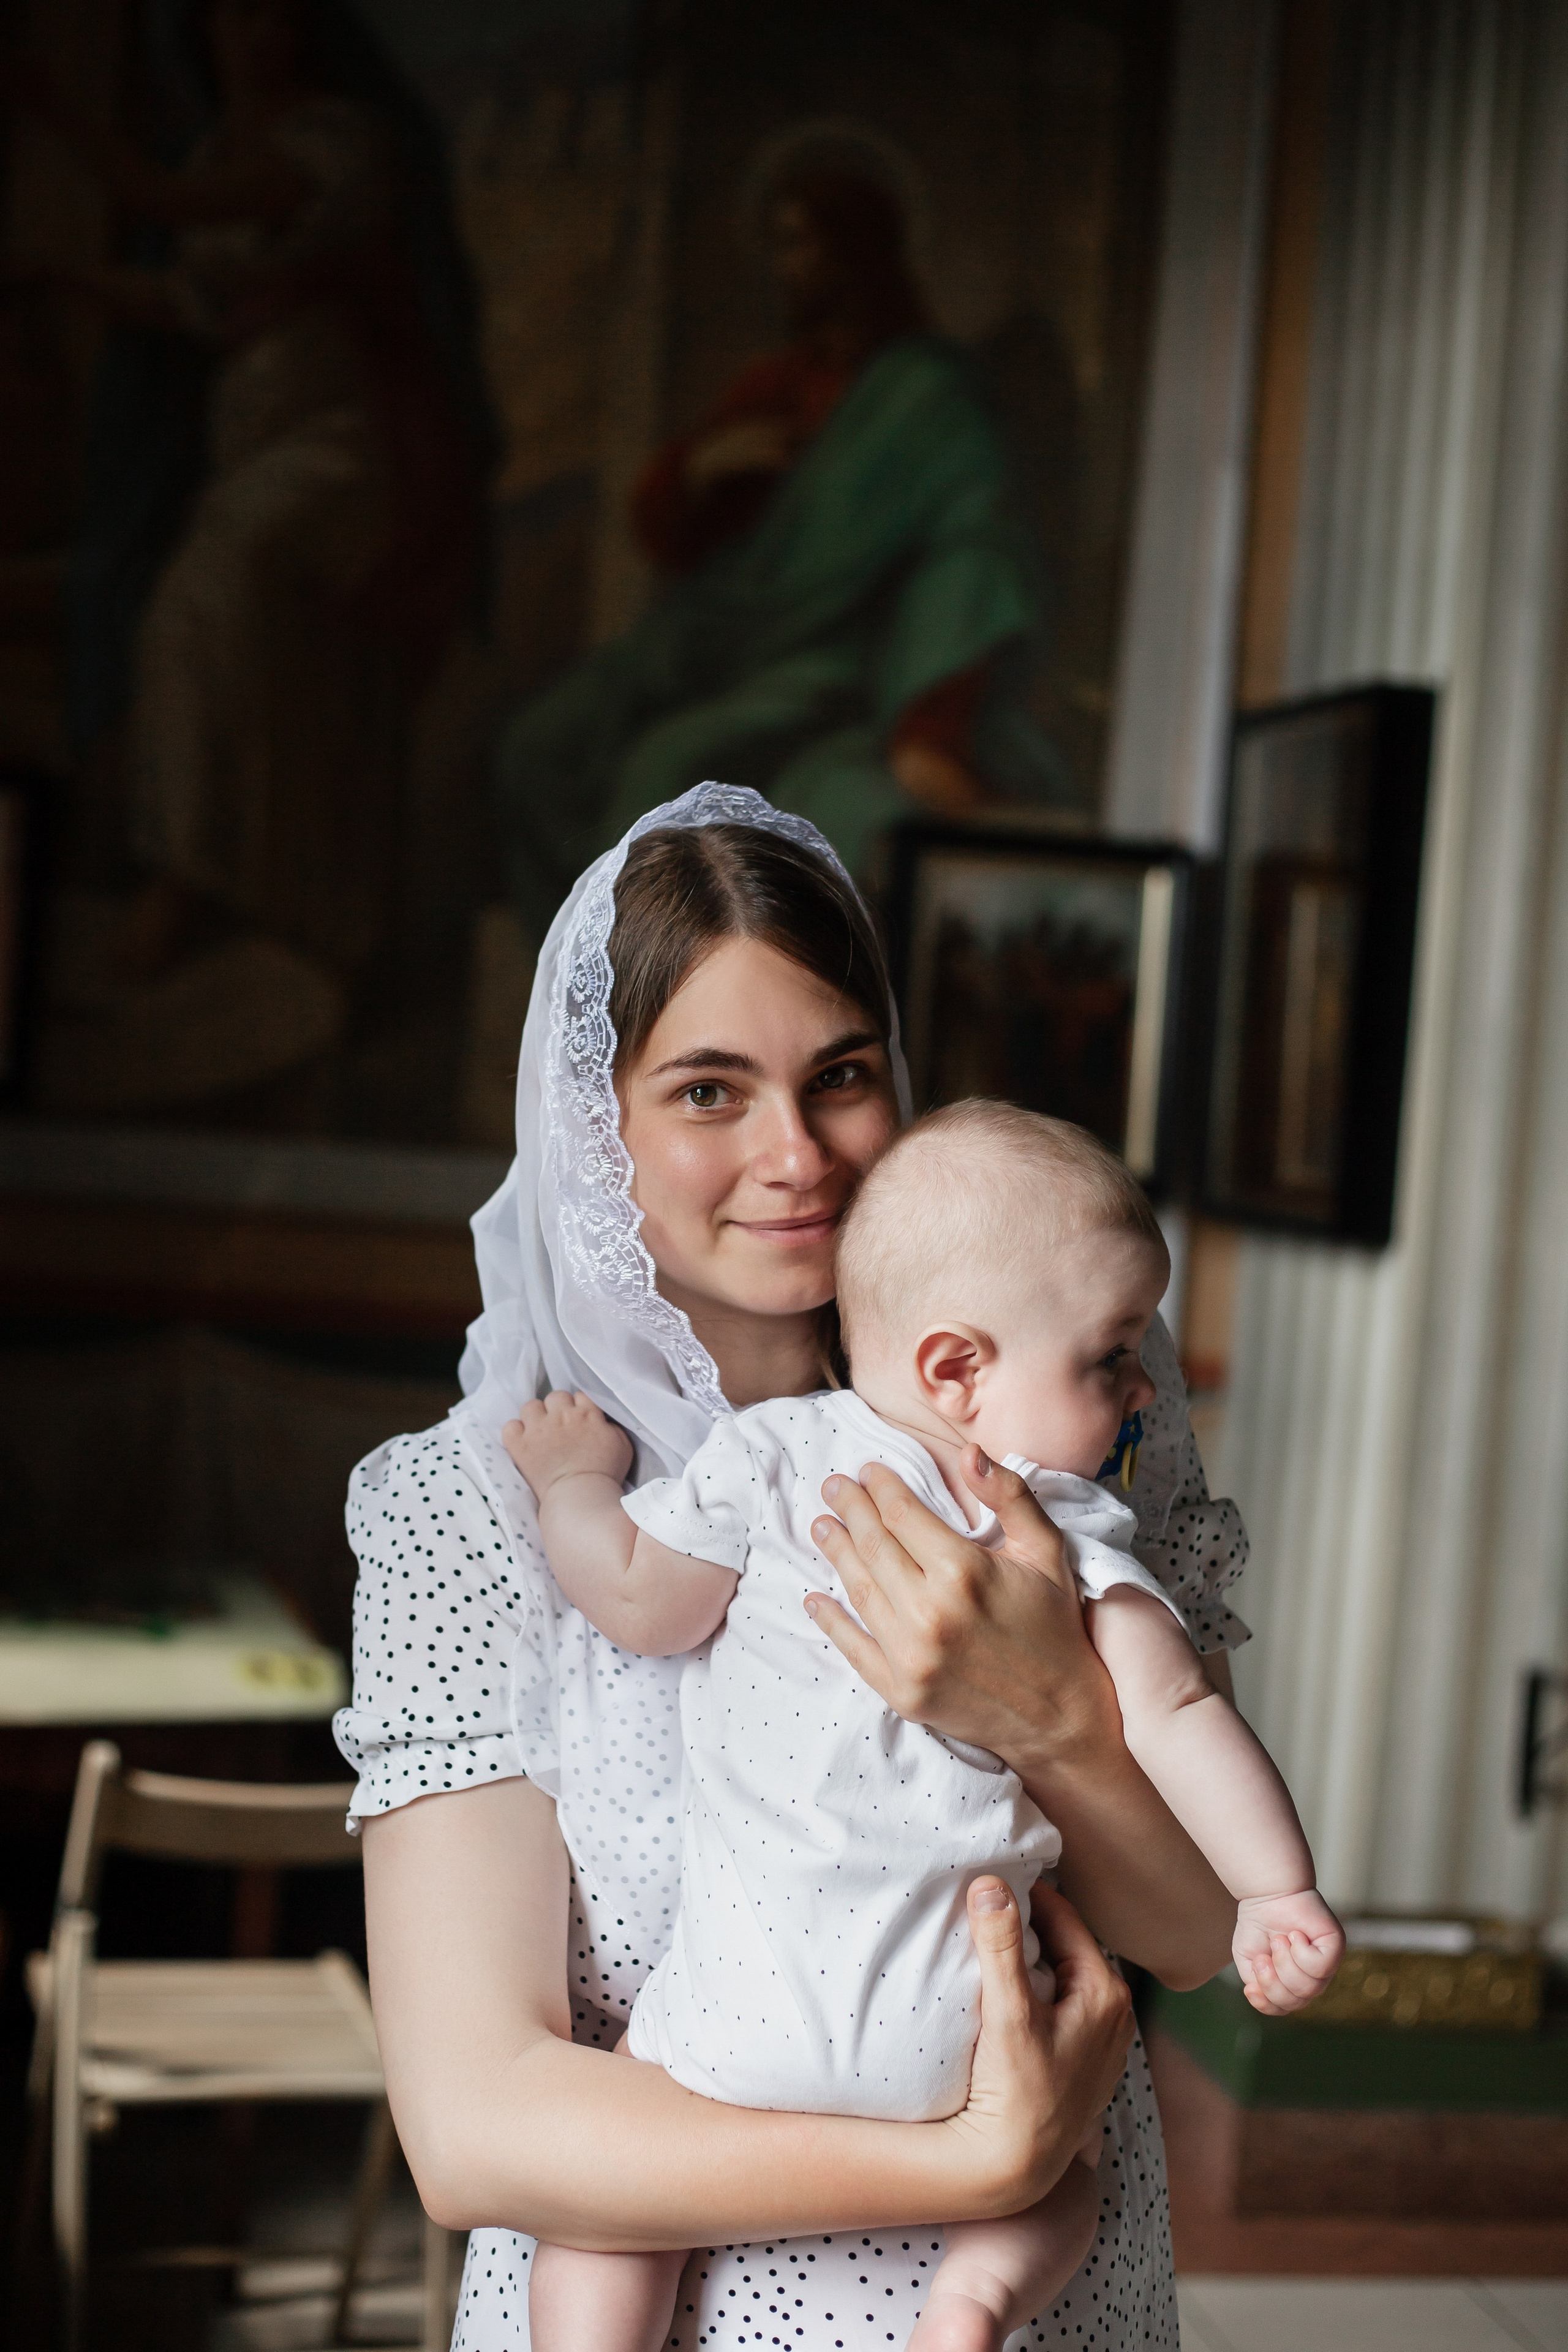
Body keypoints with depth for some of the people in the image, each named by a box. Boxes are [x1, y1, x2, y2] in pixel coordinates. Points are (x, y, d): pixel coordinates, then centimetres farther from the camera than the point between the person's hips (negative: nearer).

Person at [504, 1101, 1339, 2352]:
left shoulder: (772, 1454, -4)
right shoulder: (1073, 1529, -2)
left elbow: (641, 1603, -1)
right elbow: (1174, 1712, -8)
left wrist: (575, 1477, 15)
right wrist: (1280, 1889, -4)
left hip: (750, 2005, -1)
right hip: (953, 2023, 1)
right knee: (1062, 2165, 25)